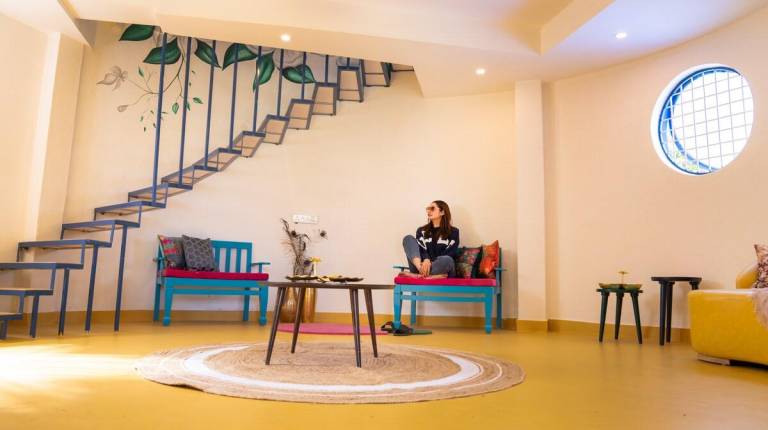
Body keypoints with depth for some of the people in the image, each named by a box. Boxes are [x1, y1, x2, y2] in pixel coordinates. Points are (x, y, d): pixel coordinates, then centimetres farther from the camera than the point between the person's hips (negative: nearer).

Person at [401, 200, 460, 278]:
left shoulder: (453, 232, 10)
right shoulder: (421, 231, 18)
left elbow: (451, 254, -5)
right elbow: (421, 249, 1)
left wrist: (430, 263, -22)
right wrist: (426, 260, -24)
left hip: (442, 270, -3)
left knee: (447, 260, -36)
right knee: (408, 238, -11)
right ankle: (421, 269, -35)